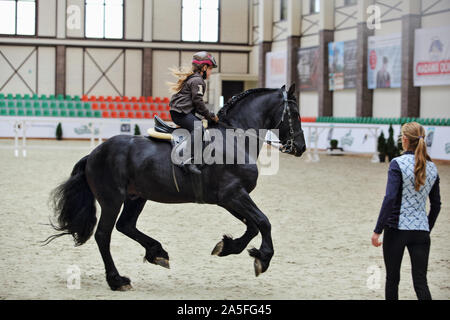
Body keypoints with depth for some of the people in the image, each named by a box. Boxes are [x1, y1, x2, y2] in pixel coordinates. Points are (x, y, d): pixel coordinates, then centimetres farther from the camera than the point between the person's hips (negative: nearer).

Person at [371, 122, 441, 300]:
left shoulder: (398, 164, -9)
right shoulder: (432, 168, 8)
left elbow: (390, 198, -16)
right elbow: (436, 204, 14)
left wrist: (377, 230, -13)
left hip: (397, 228, -4)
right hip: (421, 231, 4)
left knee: (392, 278, 12)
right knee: (420, 282, 1)